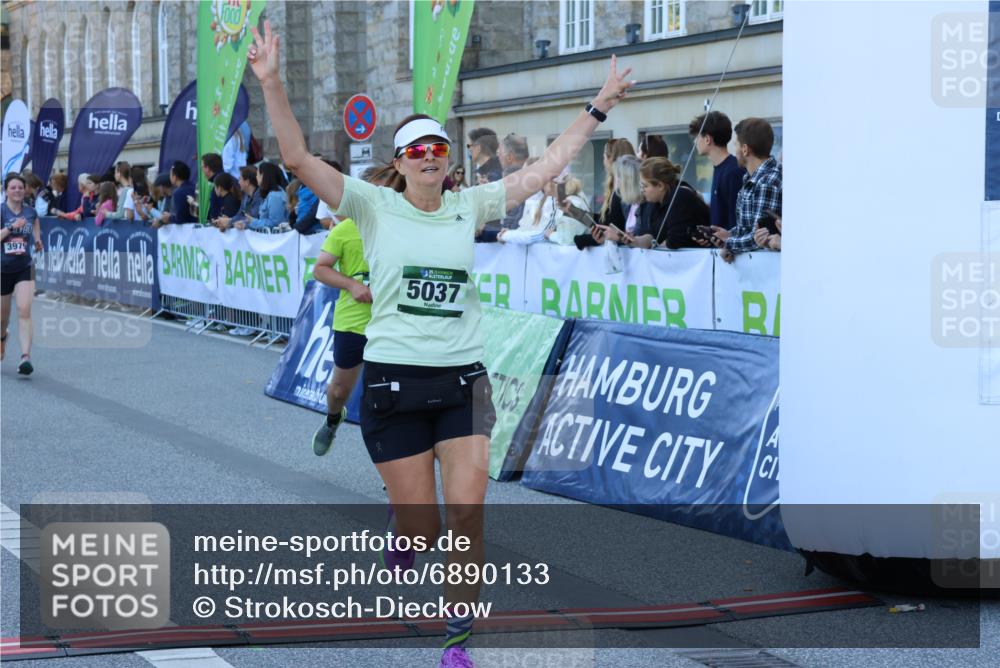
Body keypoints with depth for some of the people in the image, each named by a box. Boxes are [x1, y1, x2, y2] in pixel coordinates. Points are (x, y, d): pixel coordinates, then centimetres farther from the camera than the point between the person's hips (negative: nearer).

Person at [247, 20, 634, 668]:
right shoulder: (375, 205, -2)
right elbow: (298, 157, -11)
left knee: (467, 519, -7)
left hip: (463, 379, 2)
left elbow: (548, 165, 10)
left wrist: (599, 106, 10)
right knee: (422, 527, 2)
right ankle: (402, 529, 41)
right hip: (394, 378, -2)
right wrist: (272, 82, -22)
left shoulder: (469, 206, 6)